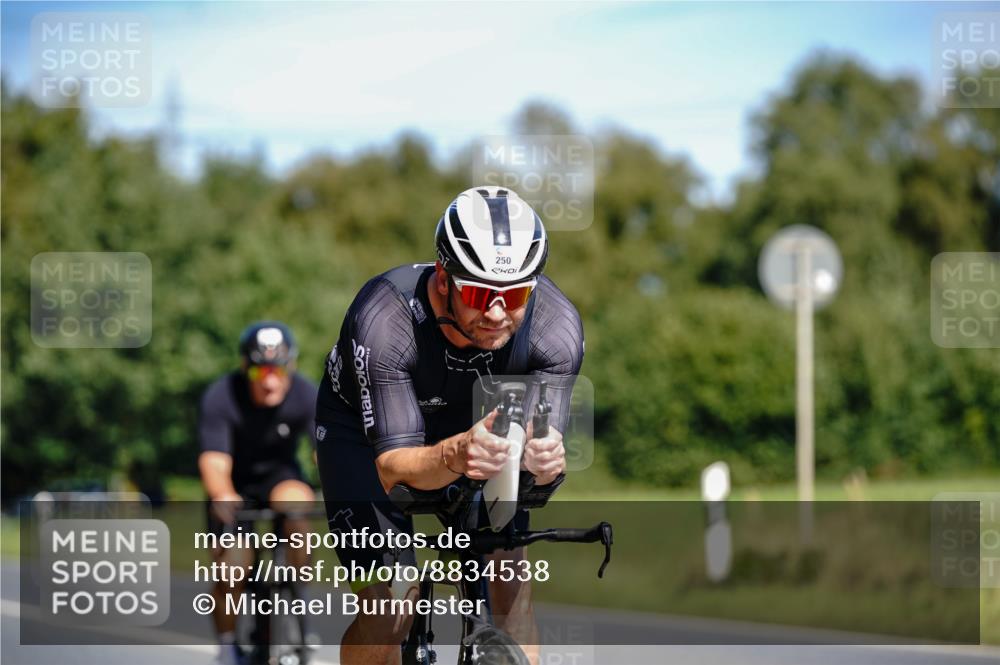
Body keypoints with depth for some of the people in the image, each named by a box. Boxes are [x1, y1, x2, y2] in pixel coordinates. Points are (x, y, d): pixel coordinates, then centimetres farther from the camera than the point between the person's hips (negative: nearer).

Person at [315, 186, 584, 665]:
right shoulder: (384, 319, -39)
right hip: (364, 426, -3)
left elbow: (547, 440, -31)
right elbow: (393, 465, -40)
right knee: (389, 609, -16)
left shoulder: (557, 326, -31)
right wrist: (456, 455, -61)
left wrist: (543, 459, -56)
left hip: (469, 418, 3)